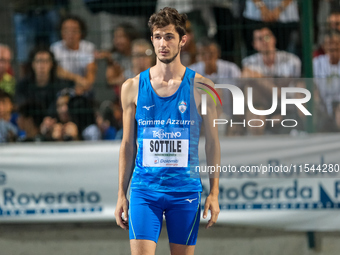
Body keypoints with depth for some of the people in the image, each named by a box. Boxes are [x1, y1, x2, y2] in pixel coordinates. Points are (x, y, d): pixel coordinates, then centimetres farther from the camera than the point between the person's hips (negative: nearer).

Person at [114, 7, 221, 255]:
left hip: (185, 190, 0)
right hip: (144, 189, 0)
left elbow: (212, 141, 4)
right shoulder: (133, 87, 4)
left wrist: (214, 193, -1)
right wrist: (121, 194, 6)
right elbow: (128, 145, 10)